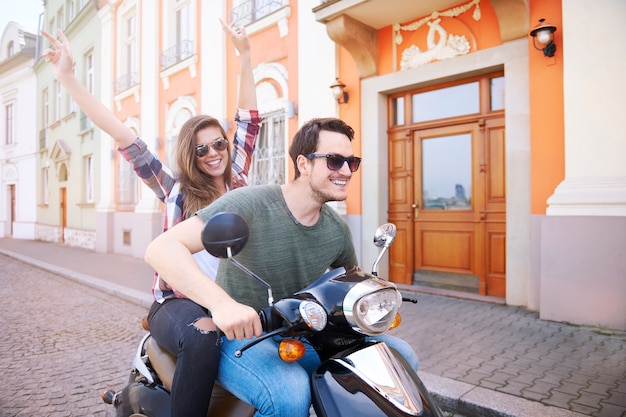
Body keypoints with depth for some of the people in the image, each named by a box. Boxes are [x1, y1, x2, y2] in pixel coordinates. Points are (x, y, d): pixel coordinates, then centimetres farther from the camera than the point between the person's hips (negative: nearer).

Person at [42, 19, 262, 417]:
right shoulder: (177, 189, 5)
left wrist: (245, 54, 11)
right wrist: (67, 77, -2)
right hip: (179, 301, -3)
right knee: (202, 340, -35)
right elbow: (122, 135, 1)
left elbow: (249, 120, 11)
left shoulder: (237, 179, 11)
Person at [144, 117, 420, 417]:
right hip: (239, 336, -5)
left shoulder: (337, 229, 0)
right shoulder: (250, 204, -20)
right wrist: (220, 302, -44)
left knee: (401, 356, -4)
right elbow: (161, 249, -29)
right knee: (290, 393, -37)